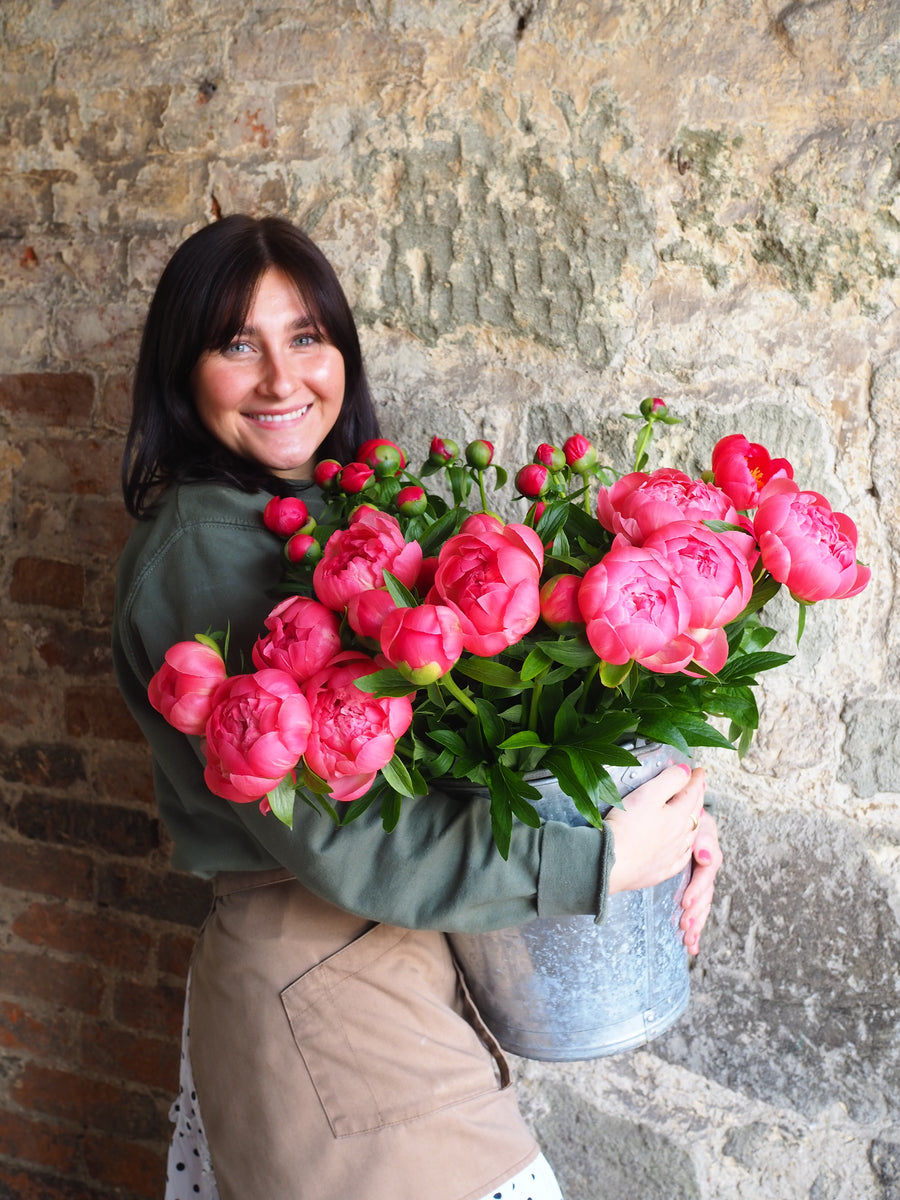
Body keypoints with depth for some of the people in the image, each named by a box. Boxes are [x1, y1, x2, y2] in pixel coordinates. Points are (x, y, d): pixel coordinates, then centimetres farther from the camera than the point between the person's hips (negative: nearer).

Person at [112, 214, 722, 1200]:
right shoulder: (201, 549, -18)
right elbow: (335, 837, -24)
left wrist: (668, 812, -9)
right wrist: (599, 860, -22)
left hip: (396, 958, 8)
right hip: (318, 984, -8)